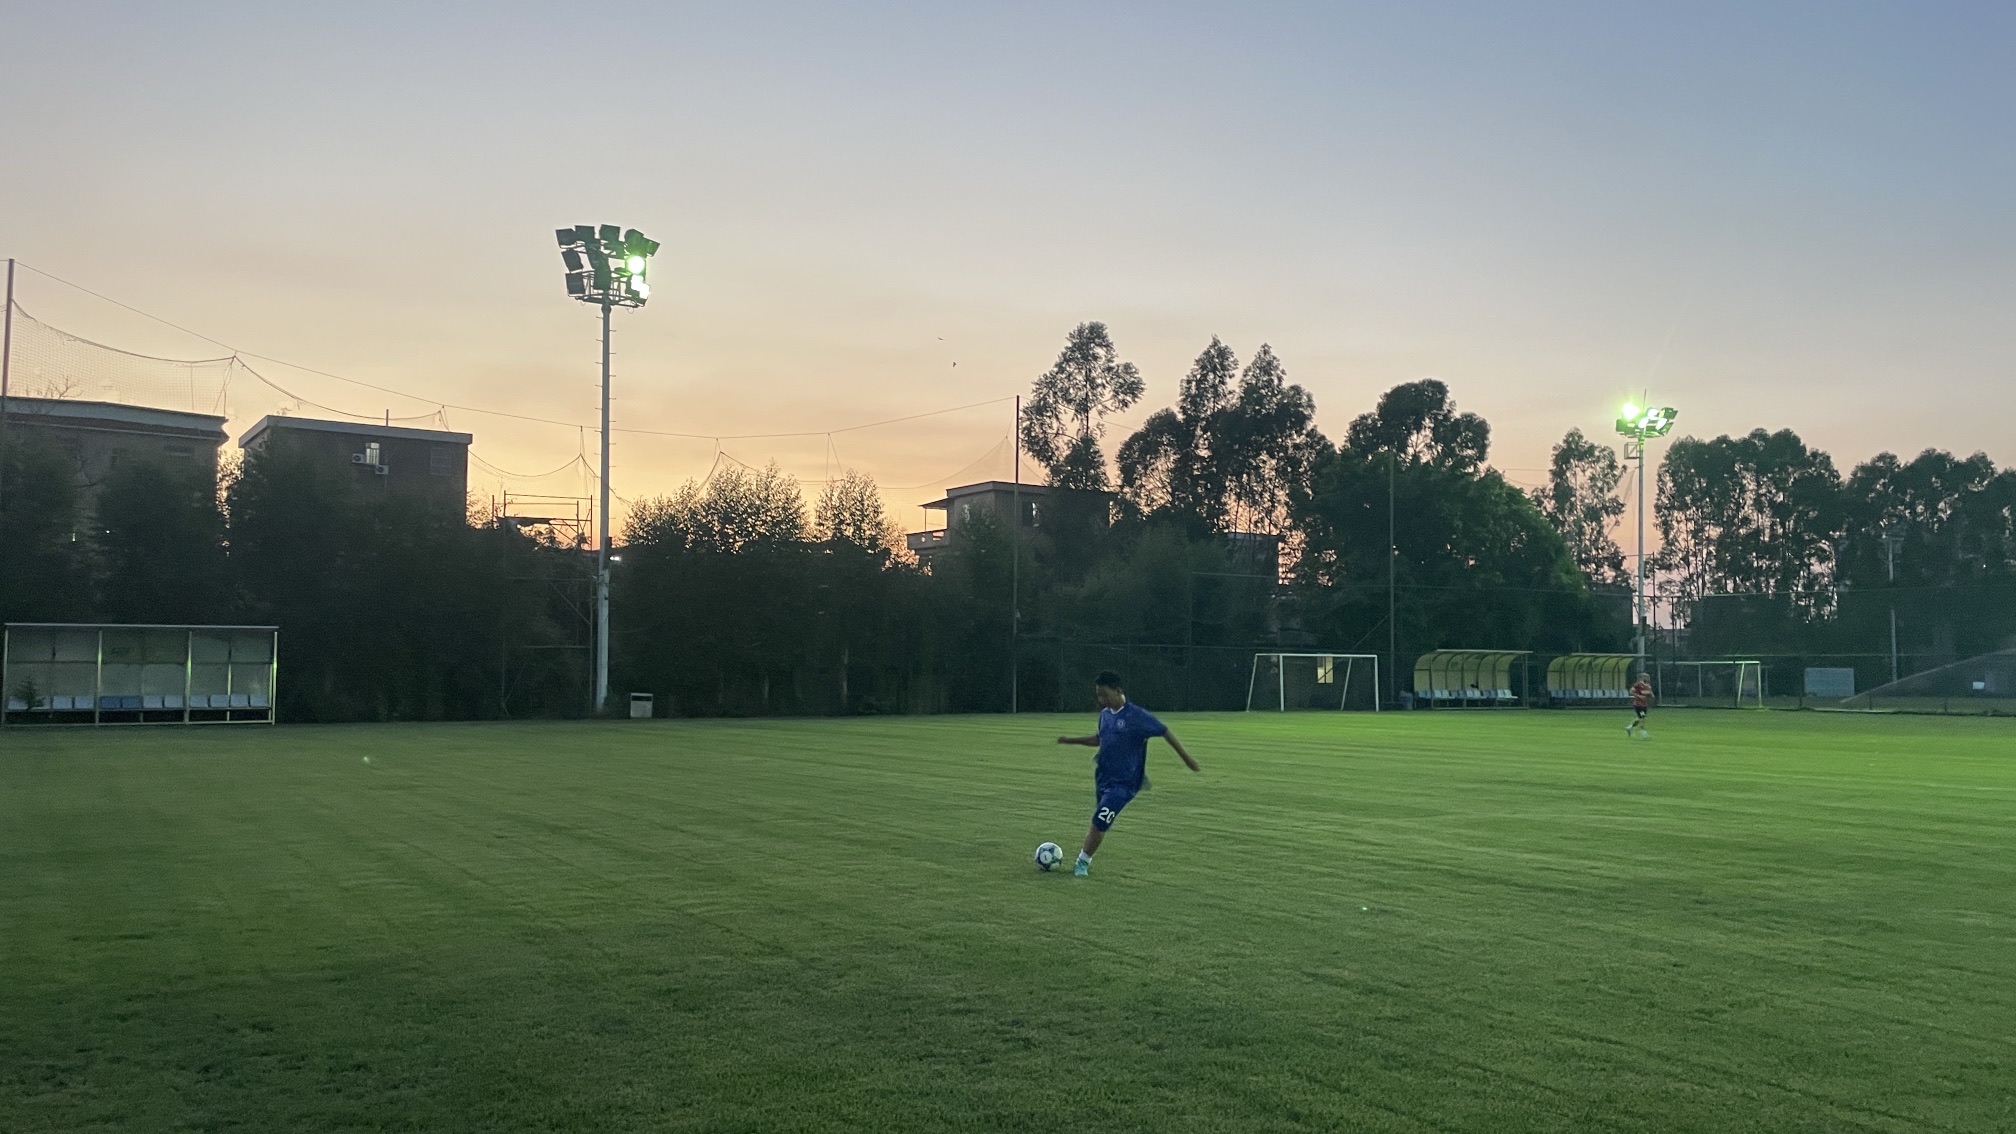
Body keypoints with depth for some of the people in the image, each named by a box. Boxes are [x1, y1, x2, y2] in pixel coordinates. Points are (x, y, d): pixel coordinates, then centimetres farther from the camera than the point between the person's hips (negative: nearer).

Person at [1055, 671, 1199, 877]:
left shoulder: (1137, 716, -16)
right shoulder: (1105, 714, 7)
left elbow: (1165, 732, -10)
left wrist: (1186, 758, -8)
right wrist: (1071, 740, 17)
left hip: (1123, 782, -7)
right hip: (1102, 778, 7)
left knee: (1099, 823, -12)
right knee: (1098, 824, 13)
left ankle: (1082, 863, 1)